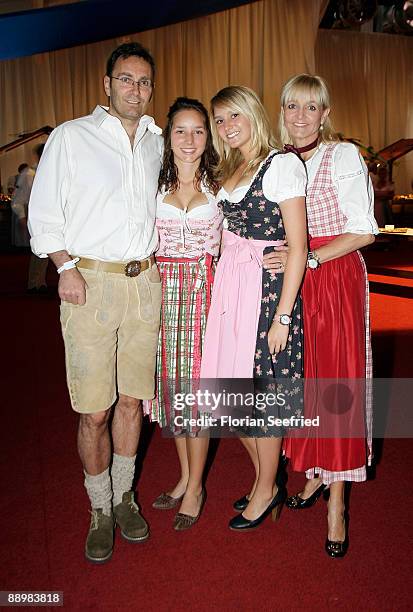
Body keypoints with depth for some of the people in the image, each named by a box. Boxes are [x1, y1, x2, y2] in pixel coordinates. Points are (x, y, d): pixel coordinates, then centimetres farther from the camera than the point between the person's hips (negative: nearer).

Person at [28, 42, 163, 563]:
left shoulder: (155, 142, 15)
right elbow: (44, 213, 0)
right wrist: (66, 267, -12)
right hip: (89, 281, -4)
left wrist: (155, 257, 11)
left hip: (144, 281, 4)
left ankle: (123, 496, 28)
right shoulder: (72, 136, 2)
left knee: (132, 399, 10)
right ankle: (101, 509, 20)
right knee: (95, 411, -1)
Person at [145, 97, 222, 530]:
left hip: (205, 290, -2)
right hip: (164, 288, 2)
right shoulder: (154, 184, 7)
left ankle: (195, 488, 17)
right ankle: (185, 476, 27)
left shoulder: (218, 185, 4)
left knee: (196, 381, 0)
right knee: (170, 382, 8)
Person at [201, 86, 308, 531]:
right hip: (229, 287, 7)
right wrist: (224, 289, 8)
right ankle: (265, 483, 30)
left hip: (268, 287, -7)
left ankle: (266, 490, 24)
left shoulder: (282, 164, -7)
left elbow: (297, 247, -12)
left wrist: (283, 315, -15)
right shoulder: (227, 171, 17)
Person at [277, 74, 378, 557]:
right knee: (302, 379, 9)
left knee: (337, 381, -1)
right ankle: (314, 475, 29)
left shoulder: (343, 156, -3)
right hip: (291, 282, 5)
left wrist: (310, 257, -15)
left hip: (335, 278, -4)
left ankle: (336, 501, 12)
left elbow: (364, 231, -8)